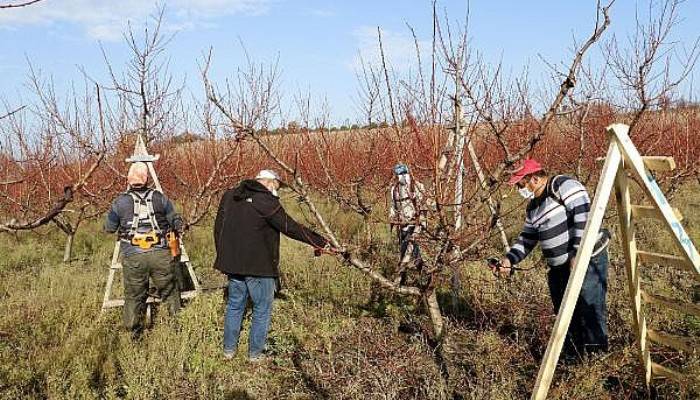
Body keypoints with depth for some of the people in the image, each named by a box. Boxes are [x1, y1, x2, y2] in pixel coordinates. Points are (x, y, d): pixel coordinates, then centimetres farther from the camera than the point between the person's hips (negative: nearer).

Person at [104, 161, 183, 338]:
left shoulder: (120, 201, 2)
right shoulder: (159, 198, 2)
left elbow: (109, 228, 14)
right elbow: (177, 223, 6)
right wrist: (165, 227, 27)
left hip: (132, 257, 0)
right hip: (160, 254, 0)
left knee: (133, 296, 13)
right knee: (169, 291, 13)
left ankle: (135, 333, 20)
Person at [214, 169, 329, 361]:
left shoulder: (229, 196, 8)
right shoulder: (266, 201, -14)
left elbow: (218, 228, 15)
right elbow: (291, 228, -14)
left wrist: (224, 256, 24)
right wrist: (320, 242, -6)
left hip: (232, 263, 7)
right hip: (258, 266, -7)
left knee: (234, 306, 20)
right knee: (262, 309, 9)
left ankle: (228, 349, 29)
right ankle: (255, 353, 17)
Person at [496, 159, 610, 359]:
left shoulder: (564, 186, -12)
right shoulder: (533, 207, 15)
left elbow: (584, 215, -21)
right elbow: (527, 239, 19)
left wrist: (577, 253, -24)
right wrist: (510, 259, 5)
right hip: (560, 267, 9)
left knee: (590, 309, -7)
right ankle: (571, 357, 28)